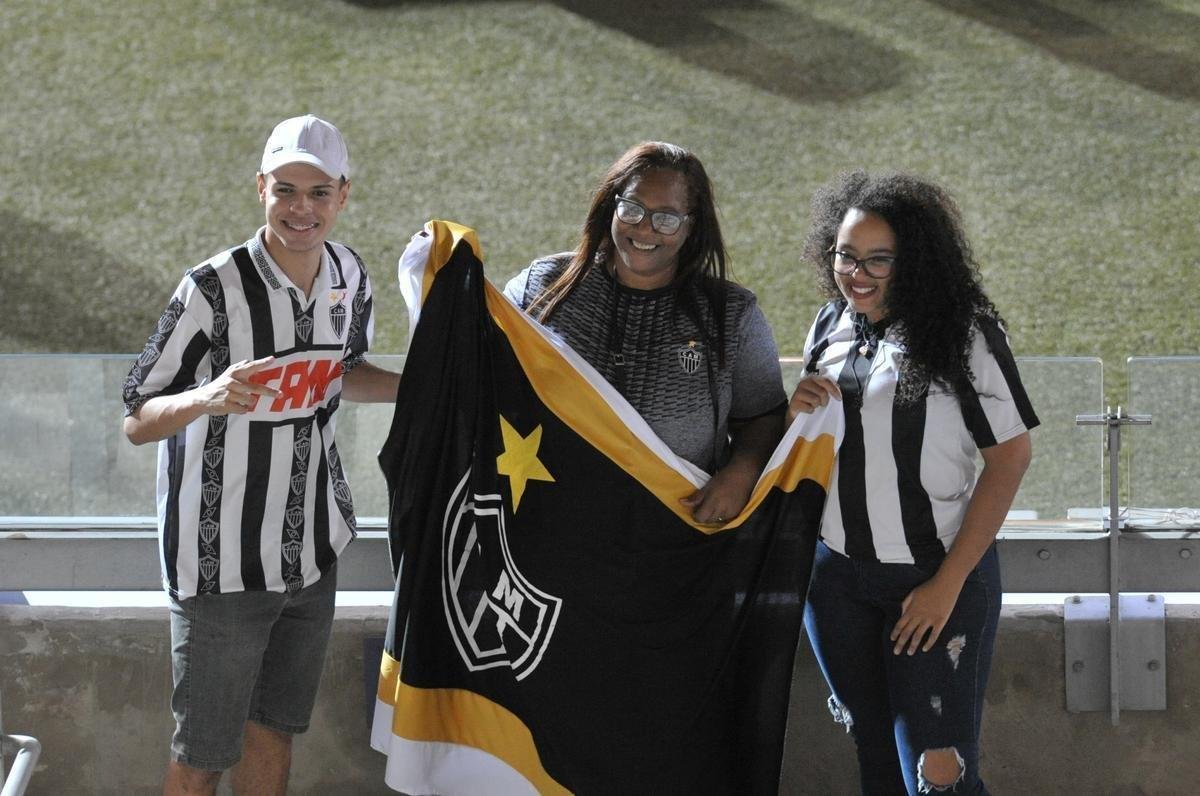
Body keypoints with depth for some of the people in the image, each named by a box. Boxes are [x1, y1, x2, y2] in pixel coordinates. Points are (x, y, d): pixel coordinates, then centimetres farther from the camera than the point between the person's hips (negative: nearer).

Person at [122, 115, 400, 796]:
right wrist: (209, 398, -35)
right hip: (224, 557, -6)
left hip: (312, 550, 6)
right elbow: (137, 422, -16)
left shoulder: (348, 276, 1)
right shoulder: (214, 290, -20)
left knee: (275, 730, 17)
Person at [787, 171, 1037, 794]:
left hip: (938, 576, -5)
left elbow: (1010, 456, -12)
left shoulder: (962, 334, -11)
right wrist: (796, 415, -7)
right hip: (838, 577, 5)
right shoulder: (829, 329, 6)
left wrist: (949, 583, -15)